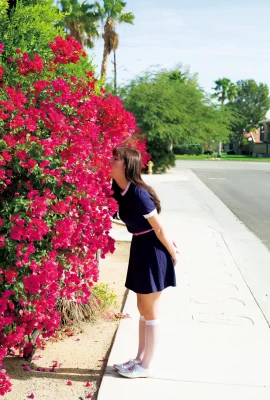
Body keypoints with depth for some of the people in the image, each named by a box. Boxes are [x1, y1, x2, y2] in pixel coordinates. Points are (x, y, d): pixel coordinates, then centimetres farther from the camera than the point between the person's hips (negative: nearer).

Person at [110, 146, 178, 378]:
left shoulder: (138, 193, -24)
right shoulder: (119, 189, 0)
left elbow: (159, 228, -16)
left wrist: (173, 254, -8)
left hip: (152, 250, -9)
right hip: (140, 248, 9)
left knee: (150, 311, 5)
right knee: (142, 308, 18)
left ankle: (146, 366, 20)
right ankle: (139, 359, 32)